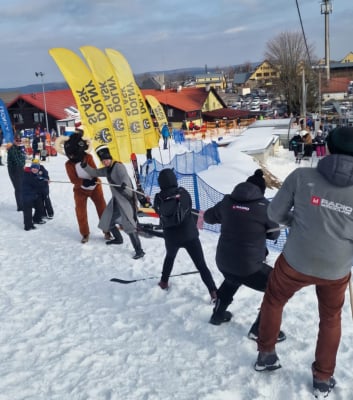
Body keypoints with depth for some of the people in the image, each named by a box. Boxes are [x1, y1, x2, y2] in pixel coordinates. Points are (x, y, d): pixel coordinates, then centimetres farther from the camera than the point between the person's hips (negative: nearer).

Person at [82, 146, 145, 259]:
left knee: (129, 224, -19)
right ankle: (118, 239, 43)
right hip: (116, 199, 10)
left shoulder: (118, 166, -14)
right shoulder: (107, 170, 13)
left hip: (126, 199, -10)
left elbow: (125, 176, -32)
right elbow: (95, 172, 20)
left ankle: (139, 250, -17)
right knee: (108, 221, 20)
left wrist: (124, 183, -55)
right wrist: (85, 166, 0)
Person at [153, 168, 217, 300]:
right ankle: (213, 292, -9)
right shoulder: (183, 192, -5)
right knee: (201, 265, 0)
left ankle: (164, 282, 43)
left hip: (171, 236, 1)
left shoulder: (159, 198, -7)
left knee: (170, 256, 32)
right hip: (190, 233, -1)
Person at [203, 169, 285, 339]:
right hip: (249, 267, -6)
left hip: (223, 262, 6)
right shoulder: (264, 206, -11)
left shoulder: (227, 201, 1)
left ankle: (218, 314, 51)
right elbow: (274, 234, 3)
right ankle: (260, 330, 14)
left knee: (232, 280, 38)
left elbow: (208, 217, 17)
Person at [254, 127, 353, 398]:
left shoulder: (302, 176, -14)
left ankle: (266, 355, 40)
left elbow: (275, 213, -7)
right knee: (330, 319, 28)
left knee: (273, 302, 28)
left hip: (296, 262, -1)